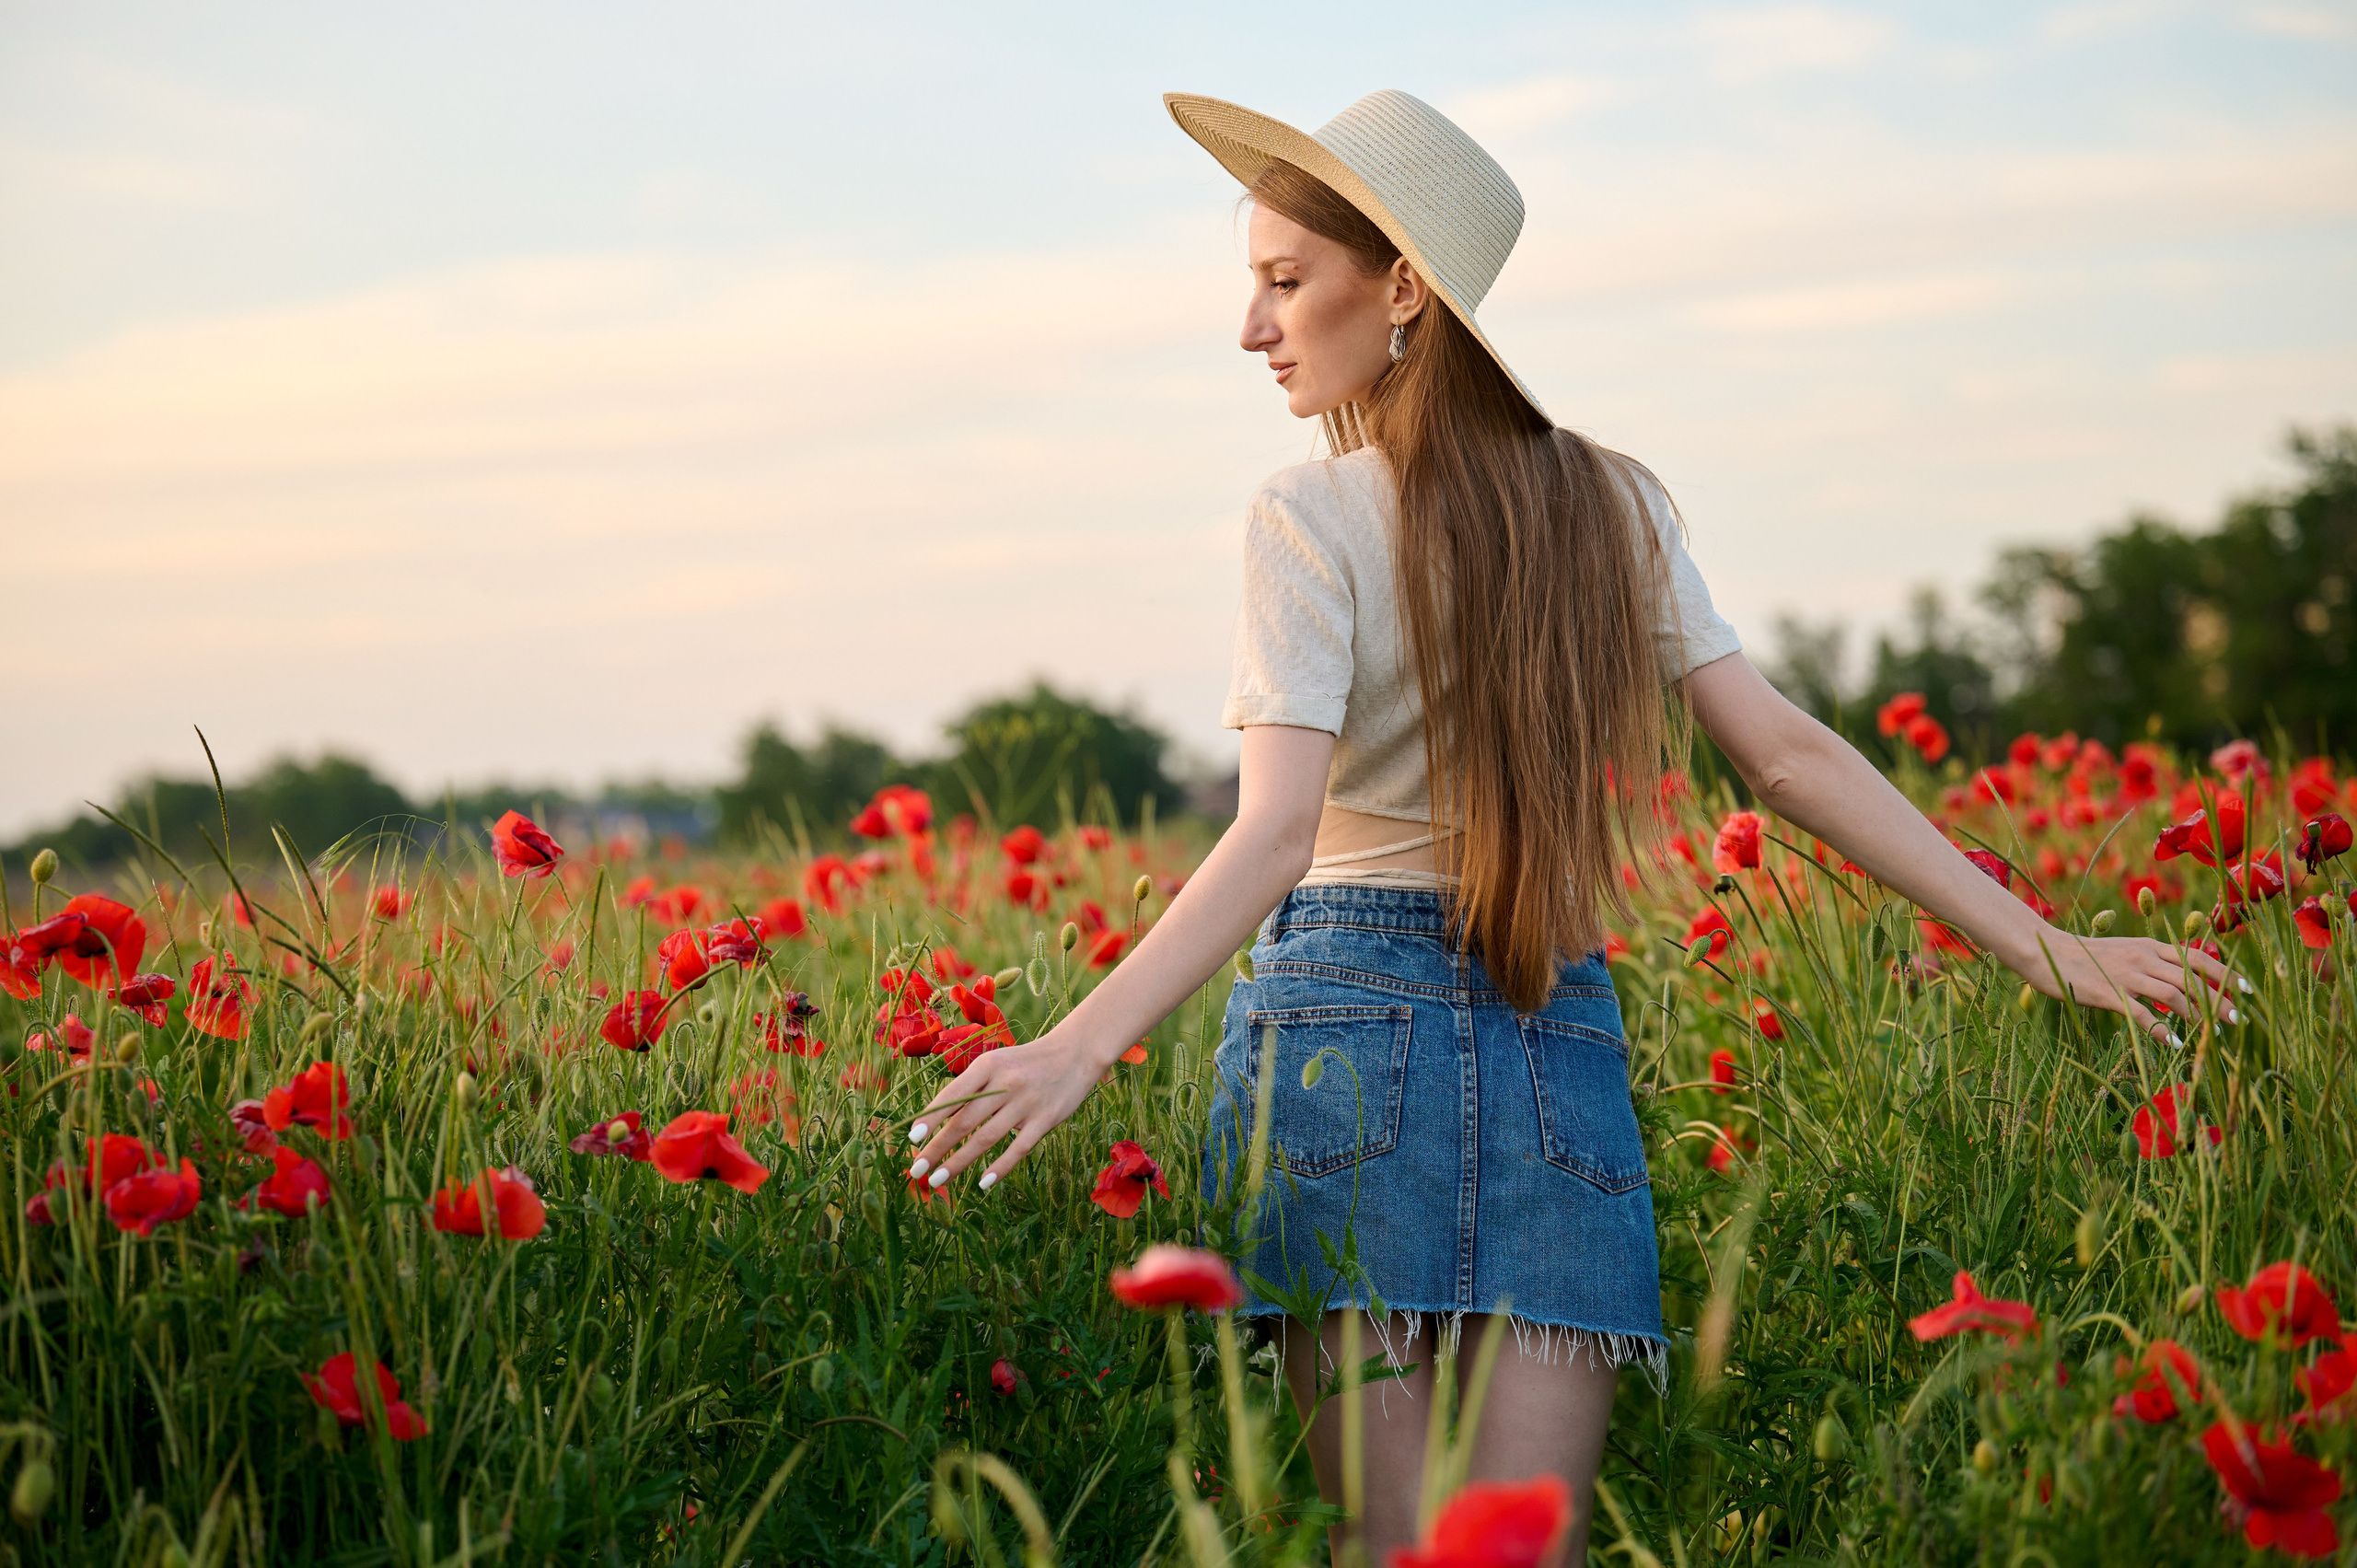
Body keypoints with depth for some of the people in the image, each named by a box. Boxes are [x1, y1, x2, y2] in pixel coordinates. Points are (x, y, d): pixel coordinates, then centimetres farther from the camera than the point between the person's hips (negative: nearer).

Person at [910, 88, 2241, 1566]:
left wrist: (1080, 1044, -25)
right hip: (1560, 1038, 4)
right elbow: (1787, 750, 6)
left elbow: (1277, 833, -16)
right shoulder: (1613, 504, 11)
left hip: (1343, 1006, -4)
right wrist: (2044, 944, 8)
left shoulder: (1310, 518, -4)